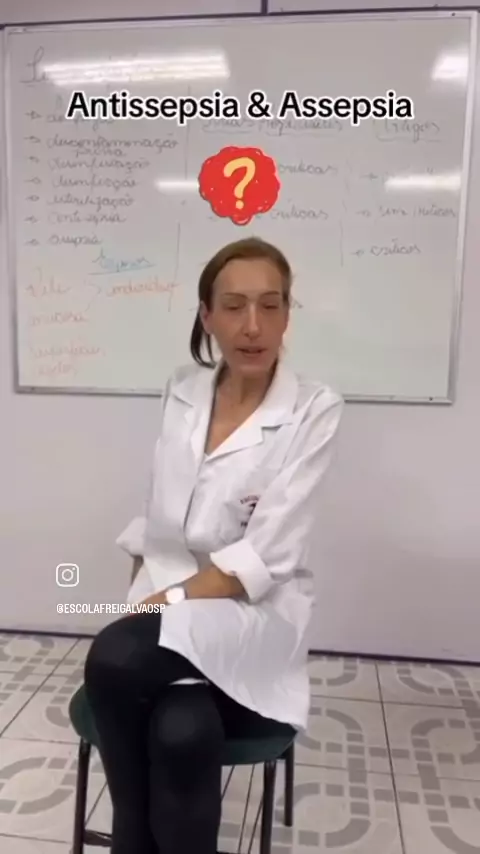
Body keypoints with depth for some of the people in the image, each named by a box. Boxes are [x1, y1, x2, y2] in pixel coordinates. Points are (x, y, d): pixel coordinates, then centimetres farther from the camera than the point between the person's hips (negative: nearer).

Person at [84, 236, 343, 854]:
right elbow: (154, 519, 11)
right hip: (166, 606, 3)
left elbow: (265, 556, -15)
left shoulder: (314, 410, -9)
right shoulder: (181, 392, 6)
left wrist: (163, 605, -19)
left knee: (115, 657, -30)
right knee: (183, 734, -29)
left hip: (250, 619, -3)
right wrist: (137, 601, -1)